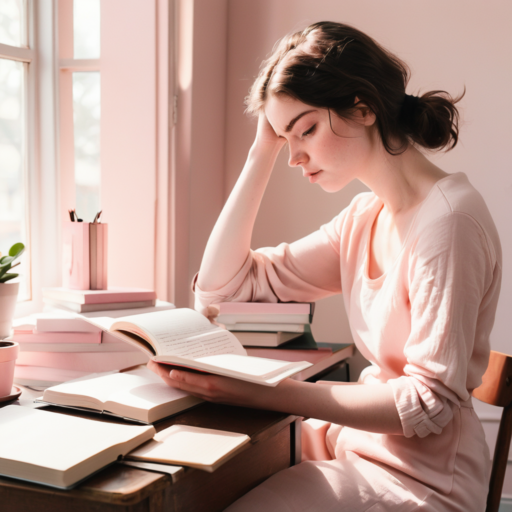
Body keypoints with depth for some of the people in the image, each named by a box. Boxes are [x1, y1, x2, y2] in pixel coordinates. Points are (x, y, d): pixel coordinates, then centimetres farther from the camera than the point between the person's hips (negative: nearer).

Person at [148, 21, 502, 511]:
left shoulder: (447, 219, -20)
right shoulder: (364, 217, 5)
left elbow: (429, 402, -22)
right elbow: (222, 286, 3)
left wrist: (264, 392, -30)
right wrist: (262, 152, 0)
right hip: (359, 439, 7)